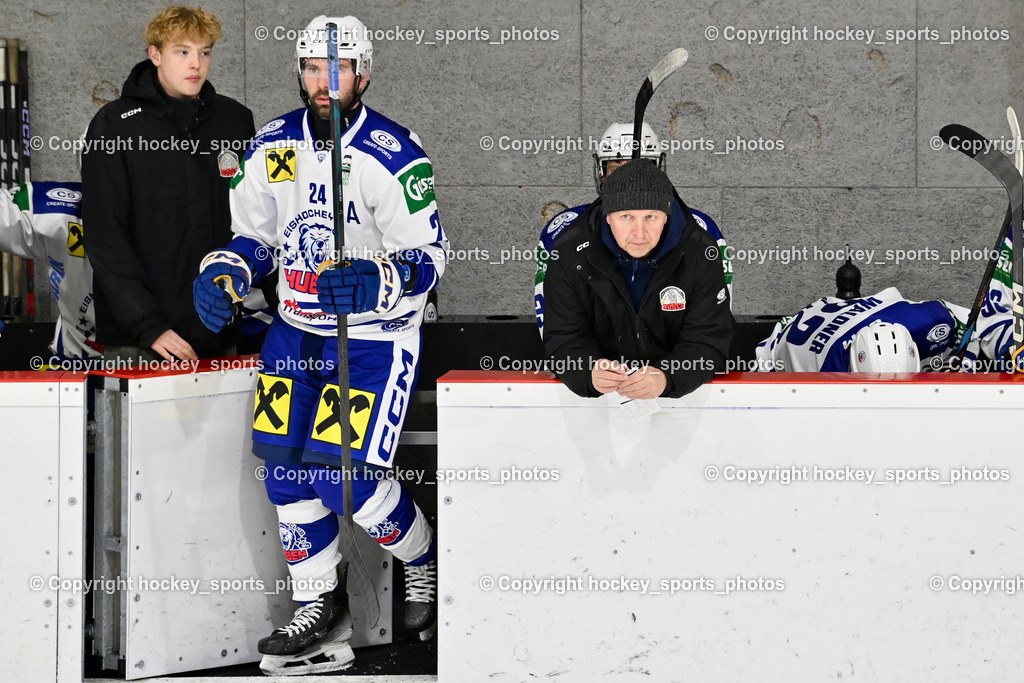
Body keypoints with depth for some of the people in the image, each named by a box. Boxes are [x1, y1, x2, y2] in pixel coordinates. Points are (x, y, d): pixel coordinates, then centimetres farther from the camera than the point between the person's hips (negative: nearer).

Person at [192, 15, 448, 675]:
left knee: (349, 480, -11)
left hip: (375, 334, -6)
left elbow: (429, 255, -16)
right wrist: (225, 274, -6)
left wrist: (376, 281, -35)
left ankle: (424, 561, 18)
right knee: (288, 468, 0)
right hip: (298, 328, 6)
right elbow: (256, 235, 13)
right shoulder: (274, 145, 2)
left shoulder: (393, 155, -17)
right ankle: (319, 606, 14)